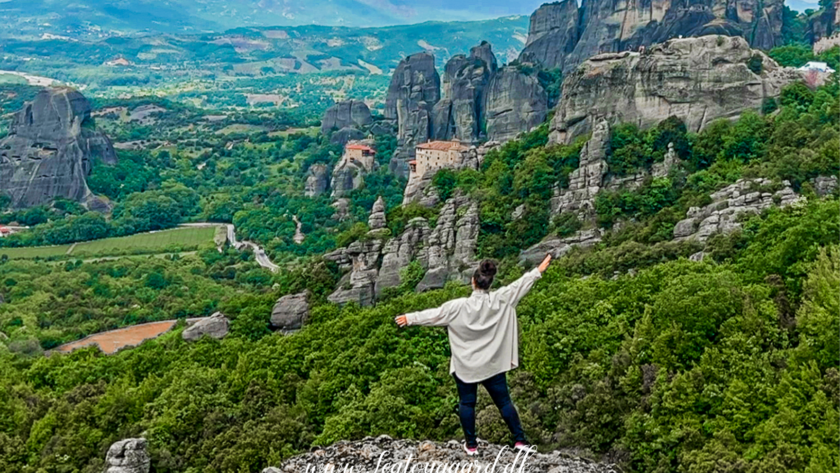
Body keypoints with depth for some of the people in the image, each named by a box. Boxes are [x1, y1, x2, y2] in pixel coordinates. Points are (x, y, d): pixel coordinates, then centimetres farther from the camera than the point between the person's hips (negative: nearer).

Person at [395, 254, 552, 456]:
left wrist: (410, 318, -2)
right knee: (504, 402, 11)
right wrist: (539, 270, 8)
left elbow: (434, 314, -11)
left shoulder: (459, 306, -15)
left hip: (465, 365, -2)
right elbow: (519, 285, -2)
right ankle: (520, 440, 13)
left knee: (466, 403, 11)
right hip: (492, 364, 2)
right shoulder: (500, 300, -10)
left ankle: (471, 445, 15)